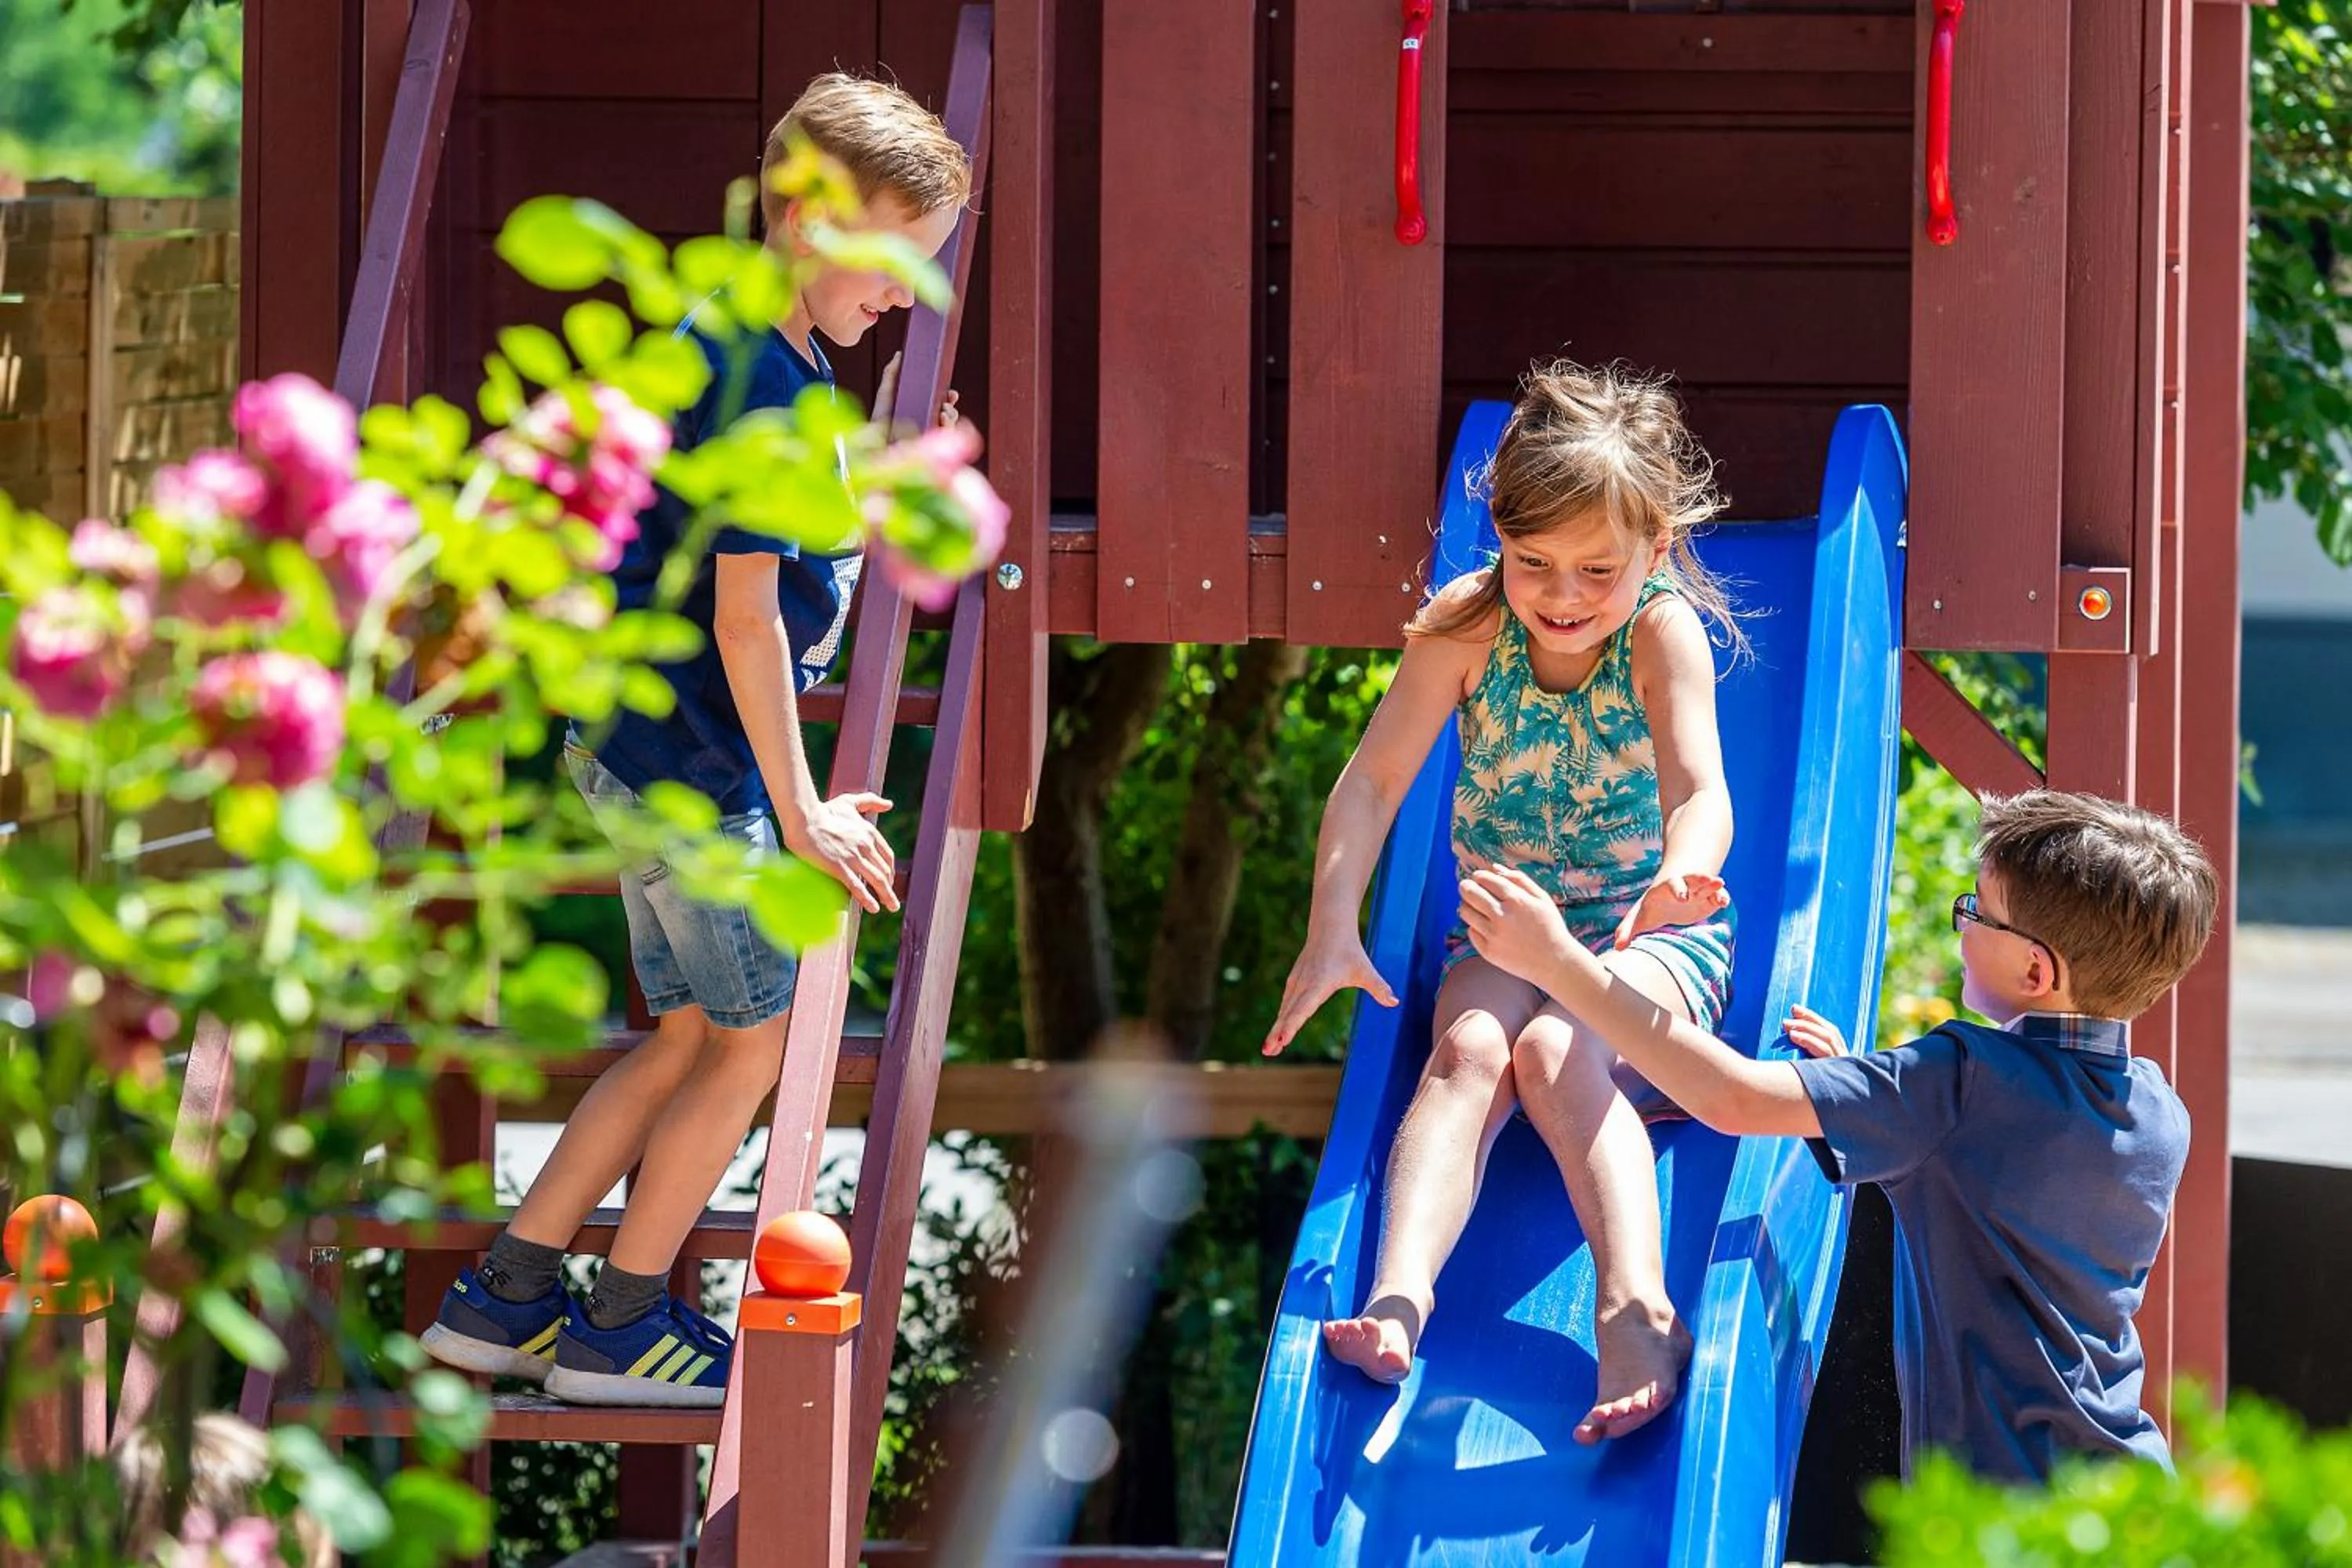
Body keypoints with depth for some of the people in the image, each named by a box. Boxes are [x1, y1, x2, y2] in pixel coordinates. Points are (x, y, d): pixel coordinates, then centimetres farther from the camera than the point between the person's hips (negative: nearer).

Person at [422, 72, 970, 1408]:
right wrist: (799, 811, -18)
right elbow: (746, 614, -22)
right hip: (690, 764, -10)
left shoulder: (752, 357, 11)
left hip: (648, 755, 10)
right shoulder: (759, 384, -21)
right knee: (753, 1039, 2)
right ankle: (622, 1325, 13)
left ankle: (506, 1299, 19)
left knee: (694, 1038, 15)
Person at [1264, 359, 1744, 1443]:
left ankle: (1635, 1310, -50)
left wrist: (1682, 872, -52)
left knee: (1559, 1050, -33)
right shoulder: (1468, 624, -5)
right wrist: (1333, 929, -23)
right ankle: (1397, 1296, -49)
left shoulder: (1663, 633, -12)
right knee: (1468, 1049, -30)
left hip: (1652, 941, -2)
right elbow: (1374, 780, -8)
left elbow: (1699, 790, -27)